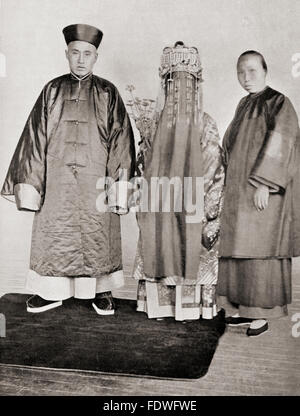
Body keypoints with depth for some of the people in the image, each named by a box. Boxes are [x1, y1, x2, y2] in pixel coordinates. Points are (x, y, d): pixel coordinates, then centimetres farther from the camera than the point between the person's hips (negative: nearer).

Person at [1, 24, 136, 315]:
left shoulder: (107, 94, 3)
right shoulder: (53, 91, 7)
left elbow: (120, 139, -1)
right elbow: (36, 136, 6)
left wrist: (118, 180, -10)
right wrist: (31, 180, 0)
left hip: (96, 179, -1)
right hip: (57, 179, 2)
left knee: (98, 235, 5)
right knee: (53, 233, 7)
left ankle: (101, 291, 20)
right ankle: (51, 291, 22)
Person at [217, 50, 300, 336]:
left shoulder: (277, 103, -5)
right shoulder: (244, 105, 17)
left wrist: (263, 183, -22)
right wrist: (229, 186, 15)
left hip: (262, 191, -8)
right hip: (238, 191, 8)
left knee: (260, 250, -5)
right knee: (239, 249, 8)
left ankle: (262, 315, 5)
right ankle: (245, 309, 19)